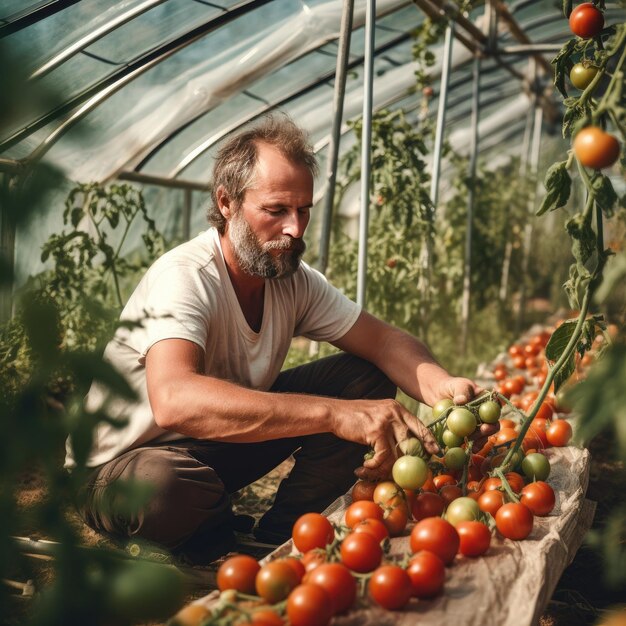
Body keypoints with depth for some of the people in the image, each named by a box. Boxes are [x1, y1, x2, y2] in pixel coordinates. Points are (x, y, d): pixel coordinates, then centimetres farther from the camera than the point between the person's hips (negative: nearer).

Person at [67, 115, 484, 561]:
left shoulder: (295, 281, -7)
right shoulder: (184, 276, -29)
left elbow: (384, 341, -6)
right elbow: (173, 400, -46)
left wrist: (442, 386, -30)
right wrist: (334, 413, -54)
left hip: (227, 442, 6)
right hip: (130, 461, -6)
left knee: (366, 380, -7)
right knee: (168, 487, -42)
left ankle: (278, 537, -3)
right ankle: (220, 539, -5)